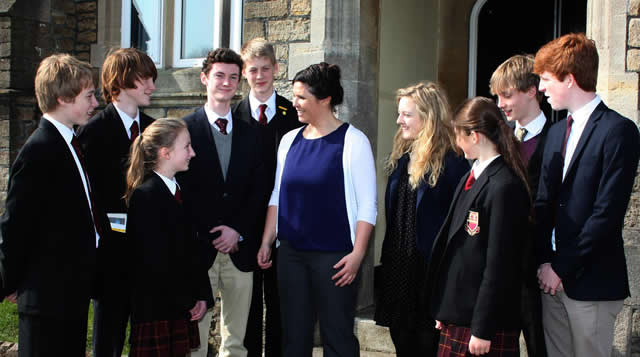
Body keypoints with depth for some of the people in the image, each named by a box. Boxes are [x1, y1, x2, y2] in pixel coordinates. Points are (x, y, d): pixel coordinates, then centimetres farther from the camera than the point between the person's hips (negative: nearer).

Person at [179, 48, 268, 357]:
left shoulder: (251, 134, 13)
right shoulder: (185, 129, 1)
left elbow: (260, 190, 9)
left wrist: (237, 230, -5)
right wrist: (208, 238, -8)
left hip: (240, 248, 4)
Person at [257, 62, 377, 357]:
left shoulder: (352, 141, -6)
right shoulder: (290, 140, 9)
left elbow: (367, 204, -8)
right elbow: (277, 196, 14)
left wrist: (357, 254, -14)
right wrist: (266, 242, 9)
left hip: (334, 258, -5)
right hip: (291, 254, 5)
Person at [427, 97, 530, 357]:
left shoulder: (505, 186, -16)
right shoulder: (470, 179, 11)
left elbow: (499, 264, -18)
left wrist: (482, 330, -16)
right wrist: (443, 310, 15)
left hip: (485, 324, -8)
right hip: (456, 318, 8)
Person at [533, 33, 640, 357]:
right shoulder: (557, 132, 14)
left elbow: (607, 212, -16)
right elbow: (544, 202, 10)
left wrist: (562, 268, -13)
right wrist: (545, 262, -3)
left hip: (591, 281, -7)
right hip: (554, 274, 7)